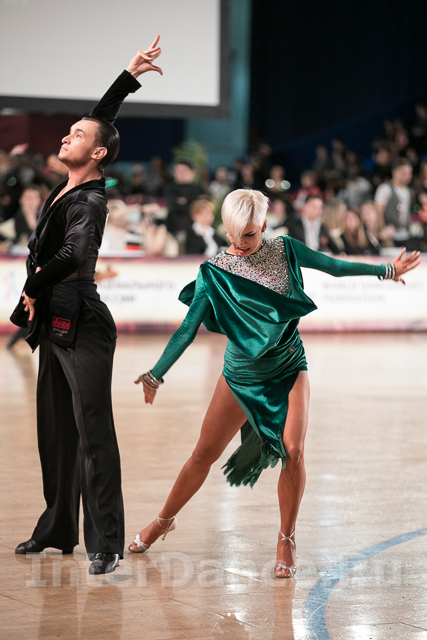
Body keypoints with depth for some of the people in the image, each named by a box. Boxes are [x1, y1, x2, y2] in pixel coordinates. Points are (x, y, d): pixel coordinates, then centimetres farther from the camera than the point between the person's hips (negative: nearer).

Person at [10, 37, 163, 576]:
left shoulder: (90, 202, -13)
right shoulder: (70, 188, 11)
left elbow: (73, 254, -30)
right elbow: (102, 120, 21)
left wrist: (34, 287, -16)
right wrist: (128, 77, 22)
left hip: (81, 327, -9)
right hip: (55, 326, 9)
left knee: (92, 431, -10)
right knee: (55, 430, 14)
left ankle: (106, 544, -10)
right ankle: (58, 530, 24)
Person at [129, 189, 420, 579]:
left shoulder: (285, 250, -4)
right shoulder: (215, 272, -10)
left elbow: (335, 266, 10)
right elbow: (188, 328, -11)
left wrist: (387, 269, 14)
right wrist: (157, 374, -19)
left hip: (290, 370, 1)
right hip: (242, 375, -1)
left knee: (292, 451, -17)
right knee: (205, 453, 2)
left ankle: (287, 541, 0)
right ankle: (164, 521, 26)